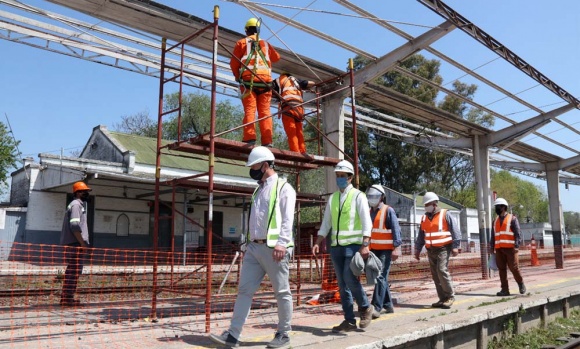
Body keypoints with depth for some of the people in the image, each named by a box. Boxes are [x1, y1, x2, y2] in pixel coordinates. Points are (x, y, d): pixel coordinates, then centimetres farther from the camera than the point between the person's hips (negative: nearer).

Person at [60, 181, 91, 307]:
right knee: (74, 271, -8)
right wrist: (82, 243, -17)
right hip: (75, 244, -10)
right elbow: (75, 226, -21)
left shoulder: (79, 204, 21)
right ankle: (67, 298, -5)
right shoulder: (76, 204, -9)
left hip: (73, 244, 10)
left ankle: (66, 297, 18)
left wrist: (82, 242, 16)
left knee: (72, 271, 13)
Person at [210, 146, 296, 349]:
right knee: (244, 290, 4)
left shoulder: (283, 188, -3)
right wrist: (248, 244, 18)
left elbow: (287, 219, -12)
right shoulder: (259, 190, 21)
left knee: (282, 292, 4)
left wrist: (281, 243, -22)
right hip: (254, 247, 8)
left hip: (273, 248, -7)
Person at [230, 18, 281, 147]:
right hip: (265, 80, 2)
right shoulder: (266, 44, 20)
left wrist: (237, 76, 23)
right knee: (265, 111, -1)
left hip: (248, 80, -2)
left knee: (249, 110, -8)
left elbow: (234, 63, 9)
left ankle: (249, 137, -22)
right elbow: (277, 57, 34)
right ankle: (267, 141, -10)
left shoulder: (241, 42, 12)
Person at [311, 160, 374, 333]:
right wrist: (318, 243, 7)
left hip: (353, 245, -5)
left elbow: (366, 222, -10)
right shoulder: (332, 198, 13)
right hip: (336, 246, 6)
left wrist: (365, 245, -20)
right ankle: (349, 321, 15)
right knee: (342, 284, 7)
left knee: (350, 279, -17)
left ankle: (365, 308, 9)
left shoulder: (358, 196, -2)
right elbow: (325, 223, 16)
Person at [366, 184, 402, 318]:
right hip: (374, 250, 7)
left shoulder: (388, 211, -8)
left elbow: (396, 230, -12)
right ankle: (388, 305, 23)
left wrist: (397, 248, -19)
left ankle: (377, 307, -14)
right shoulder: (369, 212, 11)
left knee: (381, 277, -12)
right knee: (381, 277, 12)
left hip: (386, 250, -7)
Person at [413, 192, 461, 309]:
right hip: (431, 250, 6)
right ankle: (443, 299, 14)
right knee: (435, 275, 6)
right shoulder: (424, 218, 14)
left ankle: (450, 296, -4)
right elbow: (421, 235, 19)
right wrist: (417, 250, 15)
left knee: (442, 271, -18)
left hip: (443, 249, -6)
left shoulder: (445, 215, -3)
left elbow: (455, 231, -6)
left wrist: (455, 246, -13)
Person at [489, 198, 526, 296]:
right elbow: (493, 235, 18)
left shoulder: (512, 218, 2)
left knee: (514, 268, -4)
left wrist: (516, 246, -14)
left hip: (510, 248, -5)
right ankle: (505, 289, 7)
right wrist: (492, 247, 11)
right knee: (502, 269, 2)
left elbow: (518, 233, -5)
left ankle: (521, 284, 20)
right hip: (499, 249, 5)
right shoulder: (495, 221, 17)